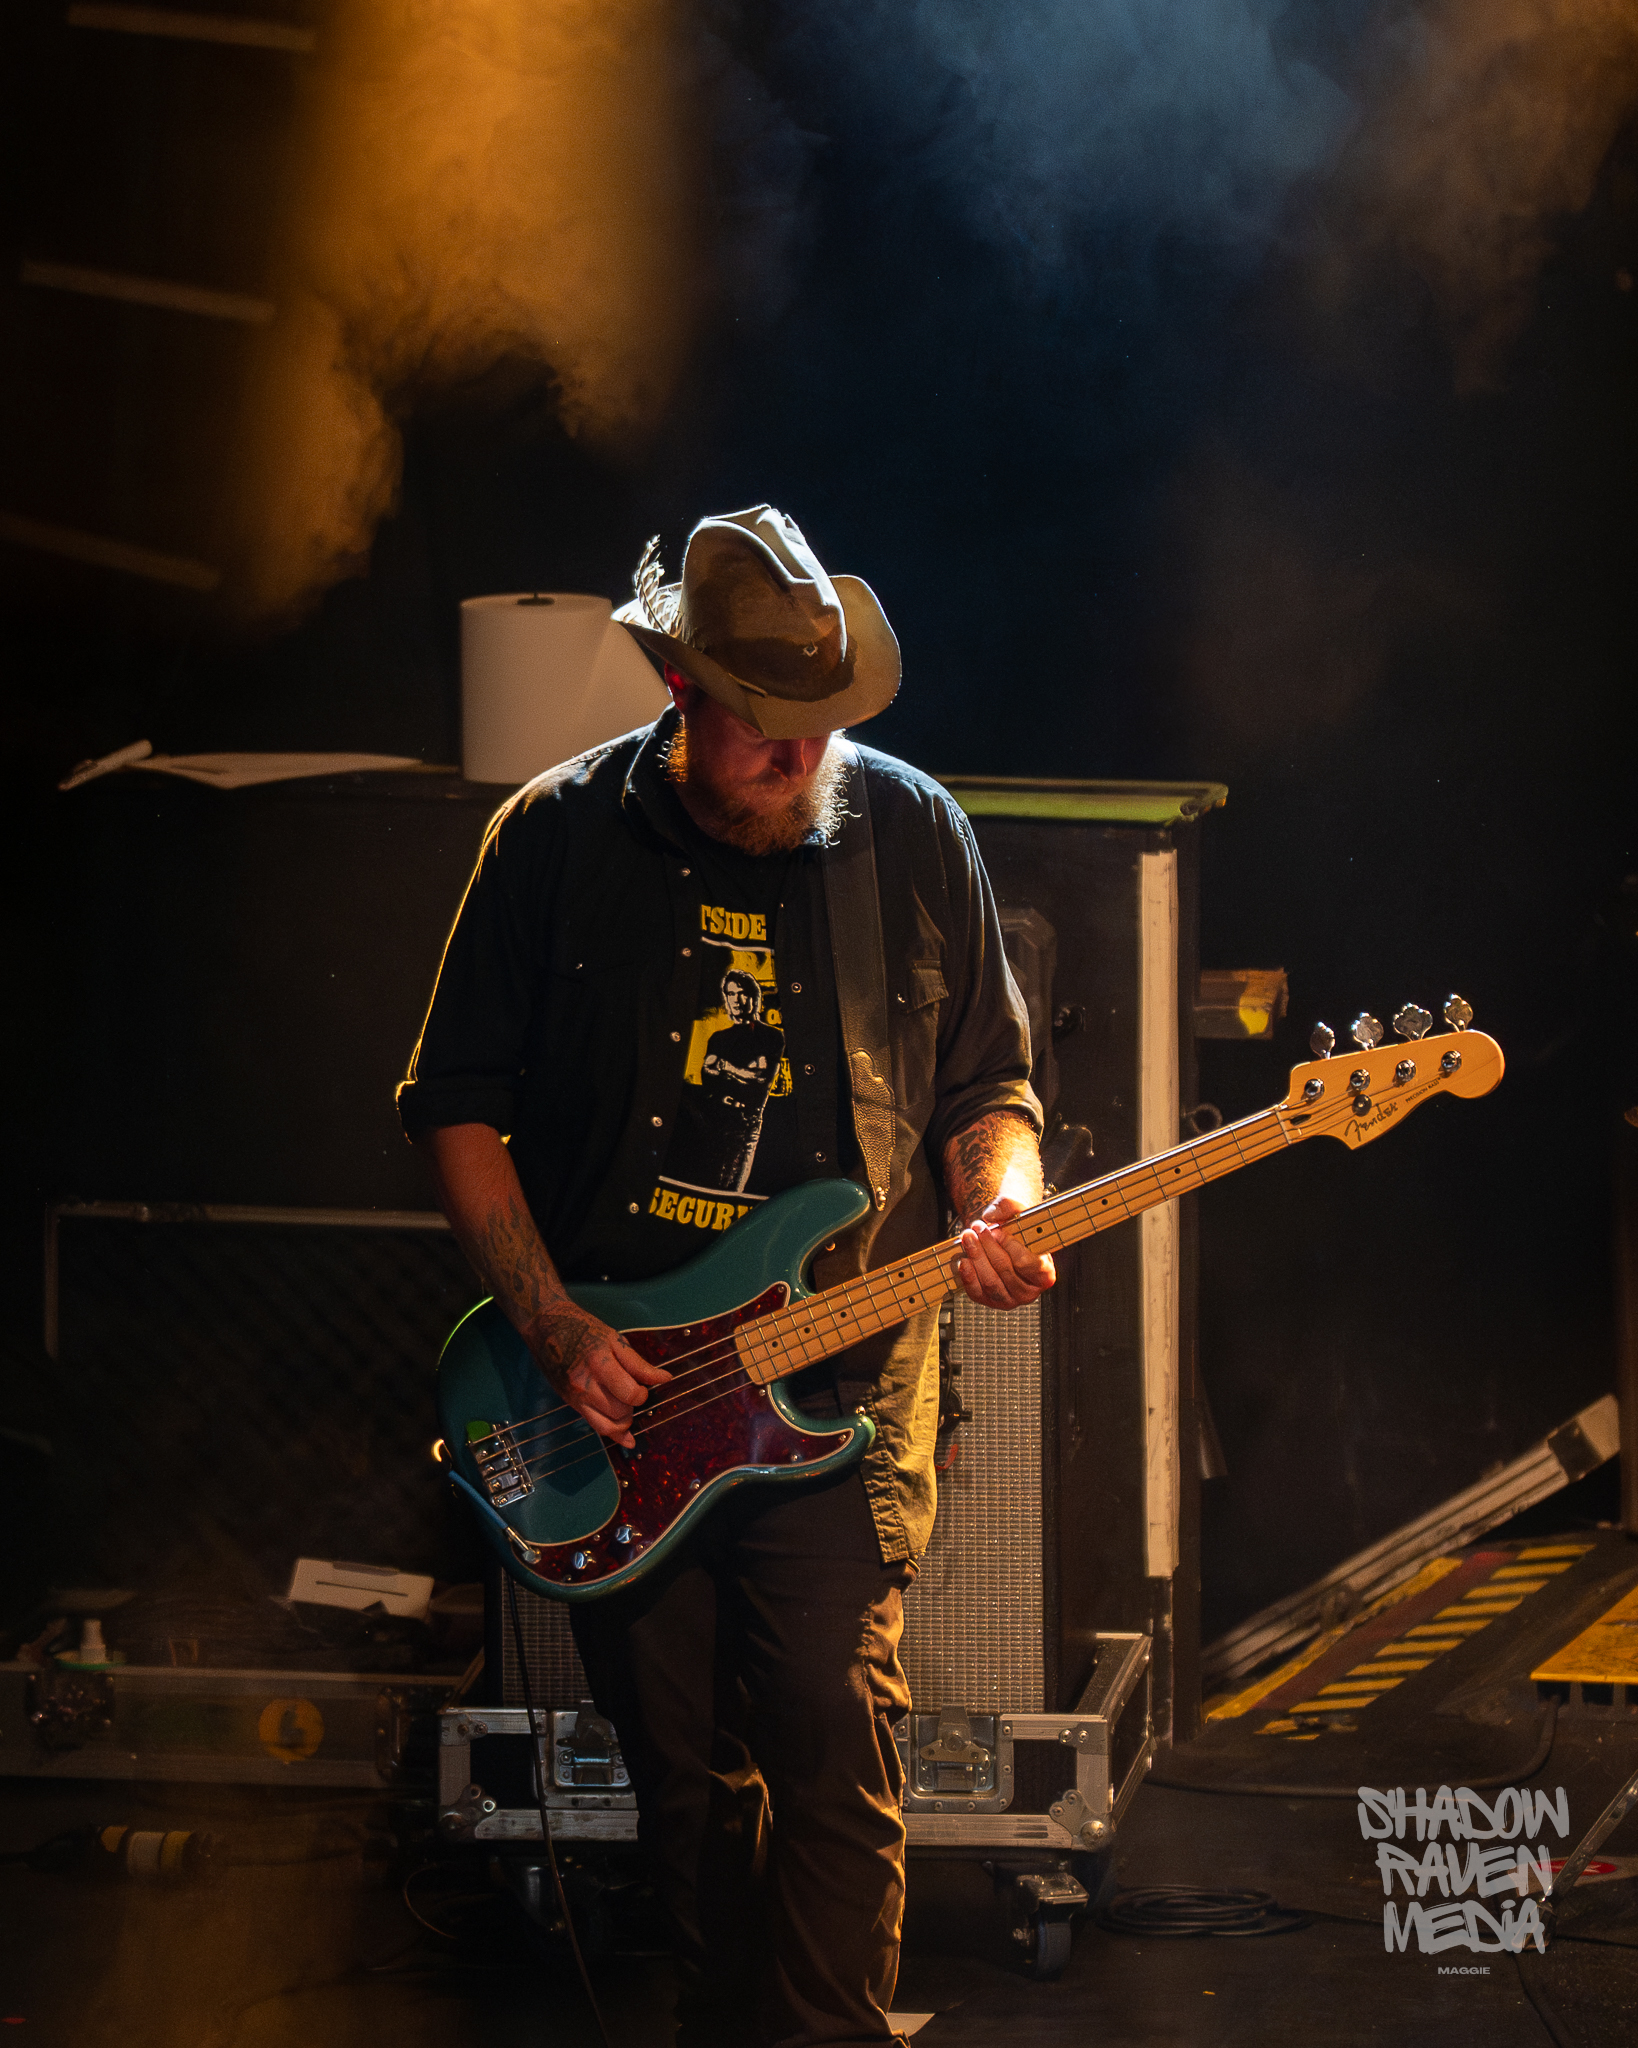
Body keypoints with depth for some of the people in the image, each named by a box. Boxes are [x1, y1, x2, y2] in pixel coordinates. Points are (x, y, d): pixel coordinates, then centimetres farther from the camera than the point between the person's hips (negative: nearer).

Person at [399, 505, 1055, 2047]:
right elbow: (457, 1106, 3)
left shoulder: (914, 834, 1)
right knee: (684, 1770, 9)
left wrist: (999, 1211, -11)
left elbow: (988, 1085, 11)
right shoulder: (557, 837, -2)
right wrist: (556, 1327, -7)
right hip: (610, 1394, 1)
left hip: (840, 1383, -1)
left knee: (834, 1732, -14)